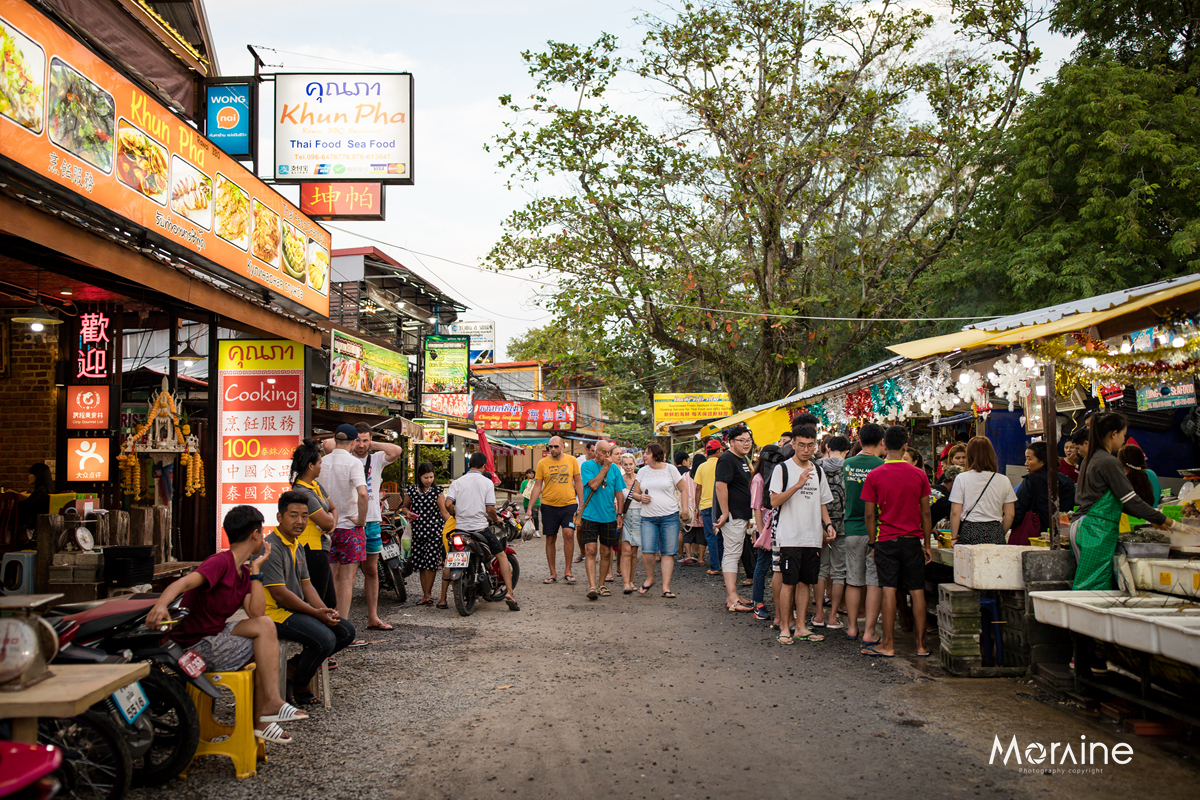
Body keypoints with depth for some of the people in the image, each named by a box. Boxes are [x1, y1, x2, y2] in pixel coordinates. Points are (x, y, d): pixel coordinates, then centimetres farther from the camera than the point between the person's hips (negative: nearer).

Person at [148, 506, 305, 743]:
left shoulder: (244, 571, 10)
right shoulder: (221, 562, -16)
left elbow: (256, 613, -4)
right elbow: (184, 582, -34)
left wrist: (256, 569, -6)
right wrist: (161, 604, -54)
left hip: (216, 634, 9)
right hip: (195, 647, -9)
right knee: (265, 628, -14)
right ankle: (271, 703, -6)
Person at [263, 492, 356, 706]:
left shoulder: (297, 546, 15)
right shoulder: (271, 548, -17)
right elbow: (279, 593, -21)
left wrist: (325, 610, -4)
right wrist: (316, 613, -19)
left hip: (299, 609, 10)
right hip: (276, 613, -10)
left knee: (346, 632, 1)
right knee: (325, 639, -27)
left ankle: (294, 666, 7)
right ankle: (298, 686, -2)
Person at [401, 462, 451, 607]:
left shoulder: (437, 491, 0)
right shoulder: (411, 490, 6)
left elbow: (444, 512, 0)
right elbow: (404, 506, 19)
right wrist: (408, 513, -3)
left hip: (434, 530, -3)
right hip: (418, 530, 3)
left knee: (430, 563, -7)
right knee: (421, 564, 6)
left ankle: (427, 594, 4)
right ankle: (426, 595, 15)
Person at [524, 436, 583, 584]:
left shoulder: (571, 460, 3)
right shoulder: (542, 463, 1)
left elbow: (578, 482, 9)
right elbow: (537, 486, 4)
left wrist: (581, 505, 5)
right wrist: (529, 508, 0)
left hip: (569, 504, -1)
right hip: (549, 505, 1)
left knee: (569, 534, -14)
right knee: (550, 539, 5)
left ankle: (567, 571, -1)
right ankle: (553, 574, 16)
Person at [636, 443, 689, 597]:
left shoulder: (670, 469, 4)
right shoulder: (642, 471, 12)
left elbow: (683, 490, 7)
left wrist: (685, 507, -6)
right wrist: (641, 497, -4)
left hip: (670, 516, -2)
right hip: (648, 518, 2)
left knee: (668, 553, -2)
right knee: (647, 551, -11)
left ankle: (666, 587, 5)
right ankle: (649, 578, 15)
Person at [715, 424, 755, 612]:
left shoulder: (742, 460, 17)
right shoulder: (727, 460, -14)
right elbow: (720, 485, -23)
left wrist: (748, 517, 24)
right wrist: (725, 513, -24)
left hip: (741, 515, 10)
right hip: (732, 516, -10)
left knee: (733, 554, 13)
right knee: (732, 554, -10)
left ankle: (732, 594, 19)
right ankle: (732, 598, -10)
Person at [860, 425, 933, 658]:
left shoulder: (874, 475, -6)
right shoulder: (919, 475, -1)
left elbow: (869, 514, -4)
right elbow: (925, 513, 3)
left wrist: (872, 543, 5)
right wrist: (927, 544, 11)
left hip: (886, 540, -1)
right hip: (912, 541, 2)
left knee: (889, 591, -1)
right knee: (917, 592, 6)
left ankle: (888, 645, 1)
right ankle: (921, 645, 10)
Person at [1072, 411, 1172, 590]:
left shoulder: (1090, 459, 18)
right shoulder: (1109, 462, -11)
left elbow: (1117, 499, 24)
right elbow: (1130, 500, -11)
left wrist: (1150, 518, 24)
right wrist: (1163, 520, 1)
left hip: (1082, 527, 9)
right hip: (1097, 531, -9)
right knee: (1094, 588, -9)